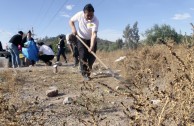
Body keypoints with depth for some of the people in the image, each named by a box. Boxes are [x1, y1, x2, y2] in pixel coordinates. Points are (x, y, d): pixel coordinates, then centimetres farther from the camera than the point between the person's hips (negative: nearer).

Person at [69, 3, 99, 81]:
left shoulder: (95, 21, -30)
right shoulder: (79, 15, -23)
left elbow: (94, 35, -38)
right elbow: (71, 21, -5)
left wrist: (92, 47, -49)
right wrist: (73, 28, -26)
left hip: (91, 40, 0)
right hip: (81, 38, 0)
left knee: (92, 56, -5)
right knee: (83, 56, -11)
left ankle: (88, 71, 19)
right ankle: (84, 74, -2)